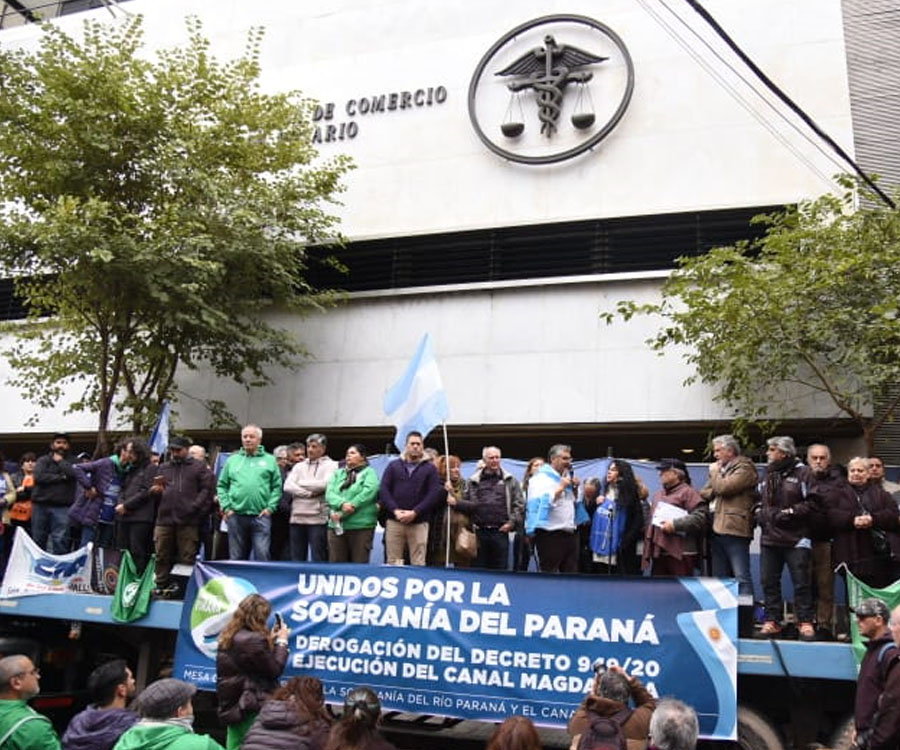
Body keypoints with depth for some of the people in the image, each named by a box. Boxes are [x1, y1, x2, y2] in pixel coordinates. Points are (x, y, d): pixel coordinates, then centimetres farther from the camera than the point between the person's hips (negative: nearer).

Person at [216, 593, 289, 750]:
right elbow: (274, 670, -13)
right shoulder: (252, 640, -22)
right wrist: (282, 641, -2)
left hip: (232, 705, 9)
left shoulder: (229, 637, 8)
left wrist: (270, 640, 12)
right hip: (250, 707, -9)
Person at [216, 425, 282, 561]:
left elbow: (277, 486, 5)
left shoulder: (270, 460, 8)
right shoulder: (232, 460, 12)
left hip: (261, 516, -2)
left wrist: (270, 507, -5)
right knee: (237, 557, 9)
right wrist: (226, 507, 1)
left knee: (263, 555, -9)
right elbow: (222, 486, 12)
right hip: (236, 516, 2)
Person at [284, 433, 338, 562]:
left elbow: (324, 484, -12)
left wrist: (301, 483, 0)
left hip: (318, 518, -4)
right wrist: (309, 493, -8)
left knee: (318, 559, -4)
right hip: (297, 517, 4)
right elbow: (287, 486, 4)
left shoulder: (331, 465, 5)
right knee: (297, 558, 7)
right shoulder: (299, 466, 18)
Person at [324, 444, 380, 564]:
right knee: (335, 563, 5)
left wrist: (342, 514, -14)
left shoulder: (369, 473, 3)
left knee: (359, 563, -3)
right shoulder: (338, 473, 18)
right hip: (336, 526, 4)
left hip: (361, 525, -4)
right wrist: (342, 504, -19)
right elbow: (329, 493, 4)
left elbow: (368, 493, -12)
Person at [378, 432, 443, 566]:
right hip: (394, 522, 1)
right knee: (392, 563, 2)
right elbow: (383, 490, 4)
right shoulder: (393, 466, 13)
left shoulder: (430, 468, 9)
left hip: (419, 523, -1)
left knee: (418, 564, -4)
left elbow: (435, 493, -2)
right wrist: (395, 510, -11)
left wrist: (415, 512, -13)